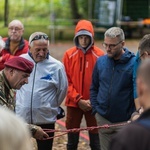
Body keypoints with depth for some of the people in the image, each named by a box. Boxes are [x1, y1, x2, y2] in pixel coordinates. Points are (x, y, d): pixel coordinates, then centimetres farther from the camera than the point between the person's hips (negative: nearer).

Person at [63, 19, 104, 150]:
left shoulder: (99, 55, -4)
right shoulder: (69, 55, 0)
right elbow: (66, 81, -1)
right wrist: (78, 99, -10)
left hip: (93, 104, -1)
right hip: (73, 103, 2)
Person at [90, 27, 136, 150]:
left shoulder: (134, 63, -12)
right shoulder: (101, 61, 2)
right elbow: (94, 88, 11)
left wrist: (133, 116, -11)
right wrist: (96, 109, 3)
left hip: (124, 121, -4)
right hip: (103, 119, 4)